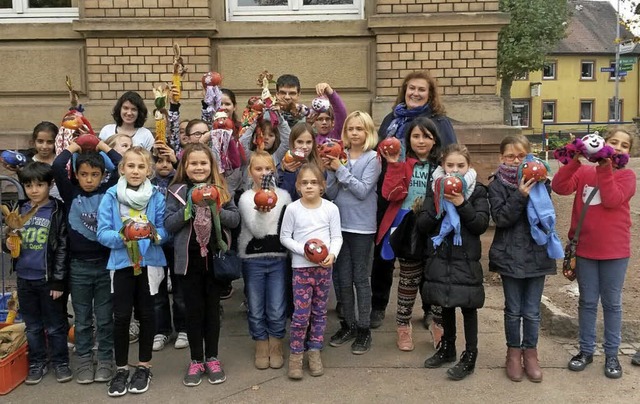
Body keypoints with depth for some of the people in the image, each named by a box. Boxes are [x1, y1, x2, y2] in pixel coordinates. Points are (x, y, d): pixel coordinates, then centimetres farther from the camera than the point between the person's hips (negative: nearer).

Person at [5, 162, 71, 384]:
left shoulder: (57, 211, -9)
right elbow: (10, 238, 17)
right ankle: (37, 363, 29)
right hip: (24, 278, 4)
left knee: (55, 325, 8)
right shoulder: (20, 209, 5)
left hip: (49, 278, -4)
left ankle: (60, 362, 23)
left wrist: (58, 280, -11)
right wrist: (8, 243, -8)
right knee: (32, 325, 15)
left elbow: (63, 247, -9)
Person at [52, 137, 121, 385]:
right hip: (78, 266, 1)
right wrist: (72, 147, 2)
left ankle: (105, 361, 22)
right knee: (82, 319, 12)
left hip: (105, 264, 0)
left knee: (105, 318, 10)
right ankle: (84, 361, 24)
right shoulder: (71, 194, 0)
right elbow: (56, 167, -12)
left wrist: (104, 146, 3)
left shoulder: (107, 192, 0)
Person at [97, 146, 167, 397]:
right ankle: (121, 369, 18)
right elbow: (102, 233, -8)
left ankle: (144, 367, 26)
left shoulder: (157, 197, -2)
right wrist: (122, 236, -27)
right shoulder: (110, 196, -5)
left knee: (146, 314, 10)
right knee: (121, 316, 1)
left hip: (149, 262, 1)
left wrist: (154, 233, -24)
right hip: (121, 263, 0)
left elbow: (165, 231, -3)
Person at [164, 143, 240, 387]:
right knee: (193, 310, 9)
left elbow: (235, 219, -3)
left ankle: (212, 358, 25)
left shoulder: (221, 189, 3)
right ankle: (196, 360, 22)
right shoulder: (177, 191, 0)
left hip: (215, 257, 1)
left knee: (213, 308, 11)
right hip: (188, 258, -1)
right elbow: (168, 225, -5)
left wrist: (216, 210, -18)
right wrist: (189, 210, -18)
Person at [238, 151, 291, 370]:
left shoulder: (283, 195, 3)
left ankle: (276, 348, 22)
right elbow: (257, 231, -14)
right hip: (252, 259, -1)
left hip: (278, 259, 1)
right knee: (256, 310, 8)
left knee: (277, 311, 2)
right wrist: (261, 212, -32)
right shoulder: (246, 198, -4)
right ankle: (261, 348, 26)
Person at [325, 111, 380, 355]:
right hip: (340, 224, 4)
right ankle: (348, 325, 26)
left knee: (360, 278, 5)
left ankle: (363, 330, 16)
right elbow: (331, 194, 3)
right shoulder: (339, 156, 4)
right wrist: (330, 171, -11)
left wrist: (341, 169, -16)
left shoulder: (372, 158, -5)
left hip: (362, 227, -4)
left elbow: (362, 190, -16)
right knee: (343, 279, 11)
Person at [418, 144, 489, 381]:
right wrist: (438, 206, -17)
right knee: (446, 304, 16)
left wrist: (462, 204, -22)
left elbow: (481, 225, -12)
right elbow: (421, 225, -3)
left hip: (466, 258, -3)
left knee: (468, 306, 4)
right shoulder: (435, 189, 4)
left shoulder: (477, 191, -3)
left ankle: (470, 355, 15)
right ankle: (447, 348, 32)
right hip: (440, 256, 3)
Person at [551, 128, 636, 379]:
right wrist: (575, 160, -21)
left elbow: (613, 200, -19)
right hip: (585, 249, 1)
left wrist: (604, 168, -19)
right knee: (587, 302, 12)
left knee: (612, 303, 10)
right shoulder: (584, 172, 2)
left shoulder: (626, 176, -1)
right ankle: (586, 350, 24)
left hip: (614, 250, -1)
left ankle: (611, 354, 22)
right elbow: (560, 187, -14)